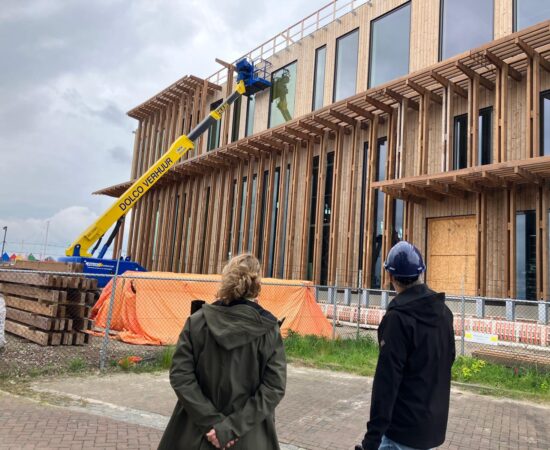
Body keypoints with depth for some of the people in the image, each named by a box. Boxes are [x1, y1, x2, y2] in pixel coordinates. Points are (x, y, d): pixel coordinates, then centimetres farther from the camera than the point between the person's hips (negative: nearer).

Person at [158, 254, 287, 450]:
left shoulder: (197, 321, -7)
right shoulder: (268, 329, -10)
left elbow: (180, 375, -10)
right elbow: (274, 386, -15)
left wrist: (211, 421, -11)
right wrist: (233, 427, -14)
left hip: (197, 434, 1)